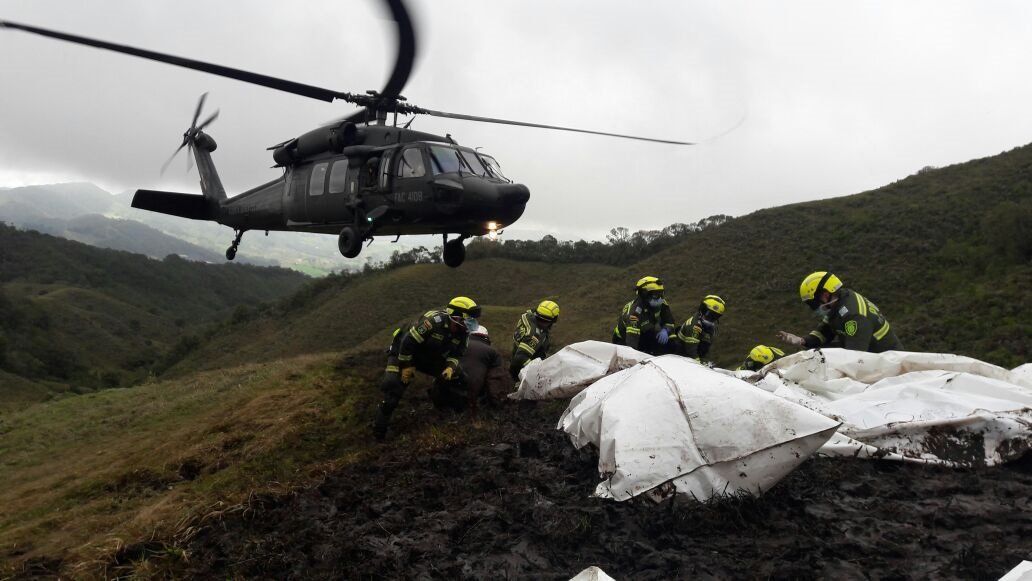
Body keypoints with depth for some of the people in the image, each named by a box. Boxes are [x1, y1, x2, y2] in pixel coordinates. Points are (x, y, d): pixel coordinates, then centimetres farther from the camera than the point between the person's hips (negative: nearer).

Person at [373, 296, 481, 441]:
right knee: (394, 385, -22)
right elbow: (408, 341, -31)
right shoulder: (435, 320, -35)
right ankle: (380, 427, -9)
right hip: (405, 352, -7)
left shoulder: (462, 332, -12)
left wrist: (450, 366, -22)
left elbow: (456, 353, 1)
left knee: (457, 373, -3)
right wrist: (407, 366, -22)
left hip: (430, 356, 7)